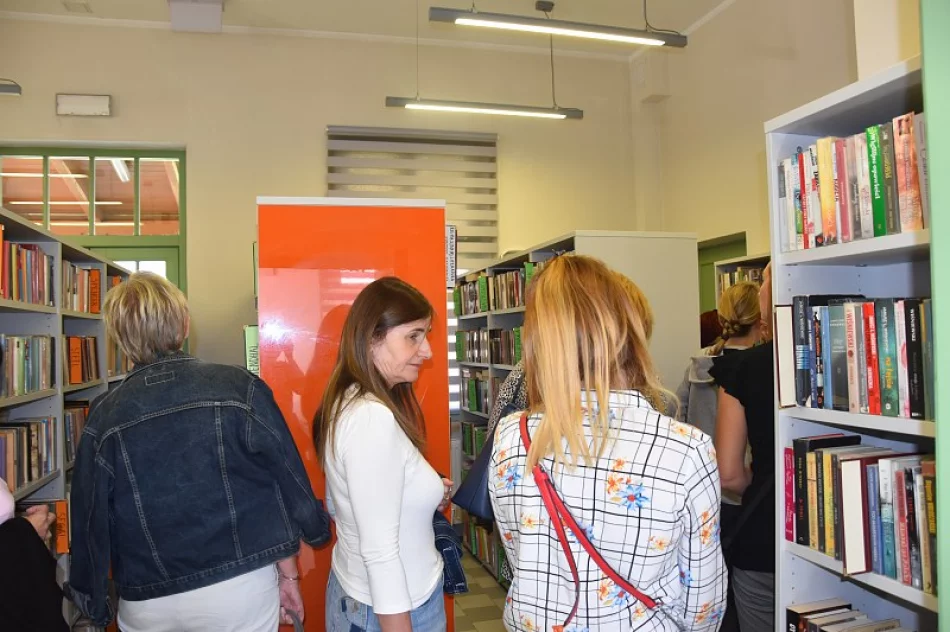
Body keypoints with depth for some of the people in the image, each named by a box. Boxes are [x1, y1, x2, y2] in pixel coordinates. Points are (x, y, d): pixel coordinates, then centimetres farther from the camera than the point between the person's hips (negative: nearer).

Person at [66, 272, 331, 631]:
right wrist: (288, 574, 3)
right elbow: (286, 483, -8)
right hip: (240, 588, -1)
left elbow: (91, 521, 1)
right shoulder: (239, 388, -12)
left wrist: (94, 603, 16)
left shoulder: (105, 416, -7)